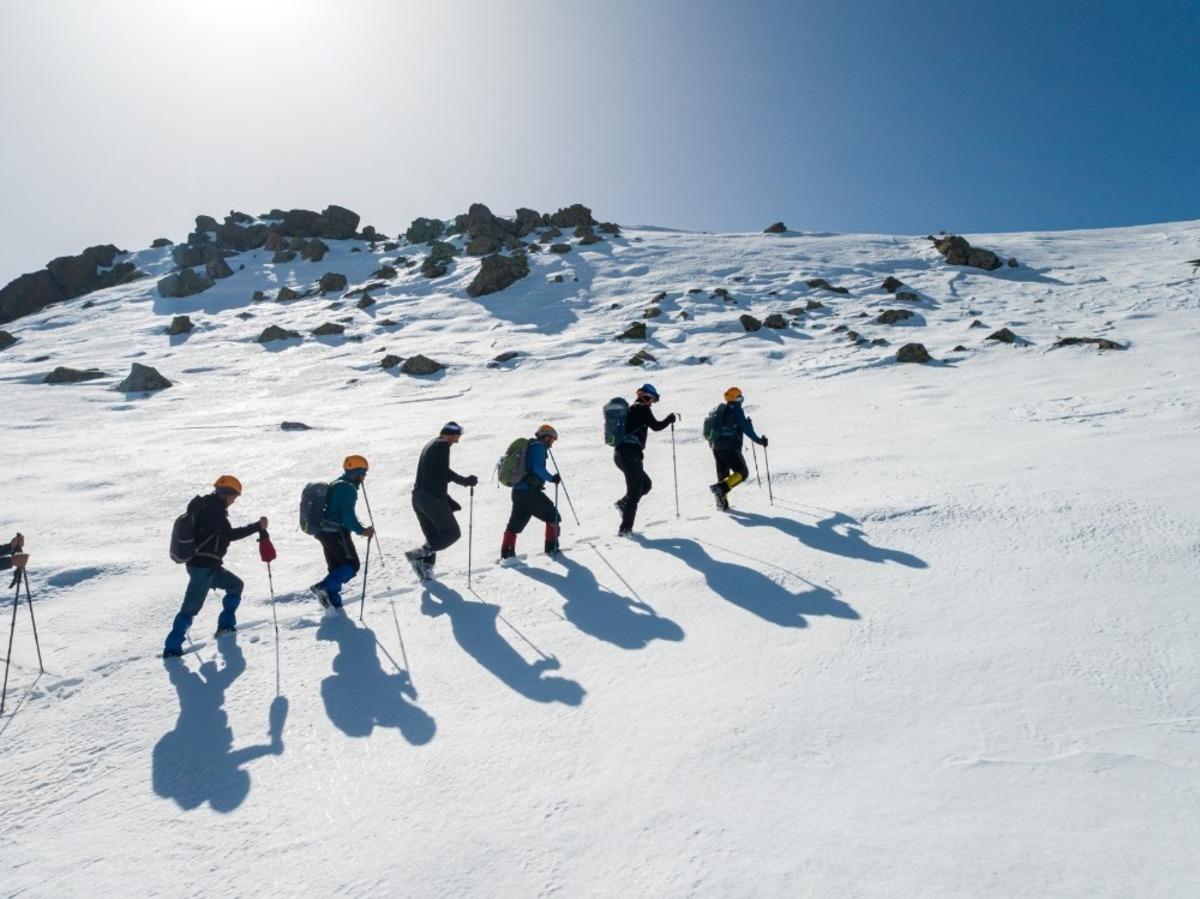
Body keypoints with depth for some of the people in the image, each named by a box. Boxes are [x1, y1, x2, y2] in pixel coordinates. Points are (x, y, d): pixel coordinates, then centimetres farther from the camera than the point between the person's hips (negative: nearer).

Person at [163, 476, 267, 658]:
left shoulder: (204, 505, 13)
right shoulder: (214, 509, -17)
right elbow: (229, 534, -22)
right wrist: (257, 526, -21)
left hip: (209, 565, 10)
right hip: (203, 566, -10)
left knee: (235, 585, 20)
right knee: (191, 607, -7)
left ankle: (225, 625, 22)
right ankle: (172, 647, -3)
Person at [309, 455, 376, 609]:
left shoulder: (336, 485, 18)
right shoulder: (348, 488, -13)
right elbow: (347, 514, -22)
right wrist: (361, 530, -17)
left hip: (325, 531, 10)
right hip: (337, 532, -10)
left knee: (336, 567, 14)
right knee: (352, 565, -4)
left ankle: (333, 602, 12)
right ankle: (324, 587, -17)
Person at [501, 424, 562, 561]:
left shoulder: (528, 446, 23)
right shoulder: (539, 447, -5)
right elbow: (538, 469, -18)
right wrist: (552, 478, -7)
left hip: (518, 491, 9)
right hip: (530, 491, -9)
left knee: (515, 523, 13)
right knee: (552, 515, 6)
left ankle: (506, 552, 9)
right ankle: (551, 546, 7)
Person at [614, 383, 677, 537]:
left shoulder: (630, 409, 21)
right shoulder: (642, 409, -4)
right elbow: (656, 426, -3)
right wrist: (670, 418, 12)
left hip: (619, 453, 9)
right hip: (631, 454, -9)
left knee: (646, 484, 20)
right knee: (634, 491, -5)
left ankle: (623, 503, 9)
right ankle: (625, 529, -8)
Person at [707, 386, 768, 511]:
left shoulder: (717, 410, 15)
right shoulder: (737, 410, -4)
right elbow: (746, 428, -9)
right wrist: (759, 440, -2)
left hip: (716, 447, 7)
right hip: (730, 448, -7)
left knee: (723, 475, 16)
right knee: (742, 472, -1)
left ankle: (722, 503, 6)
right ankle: (721, 488, -21)